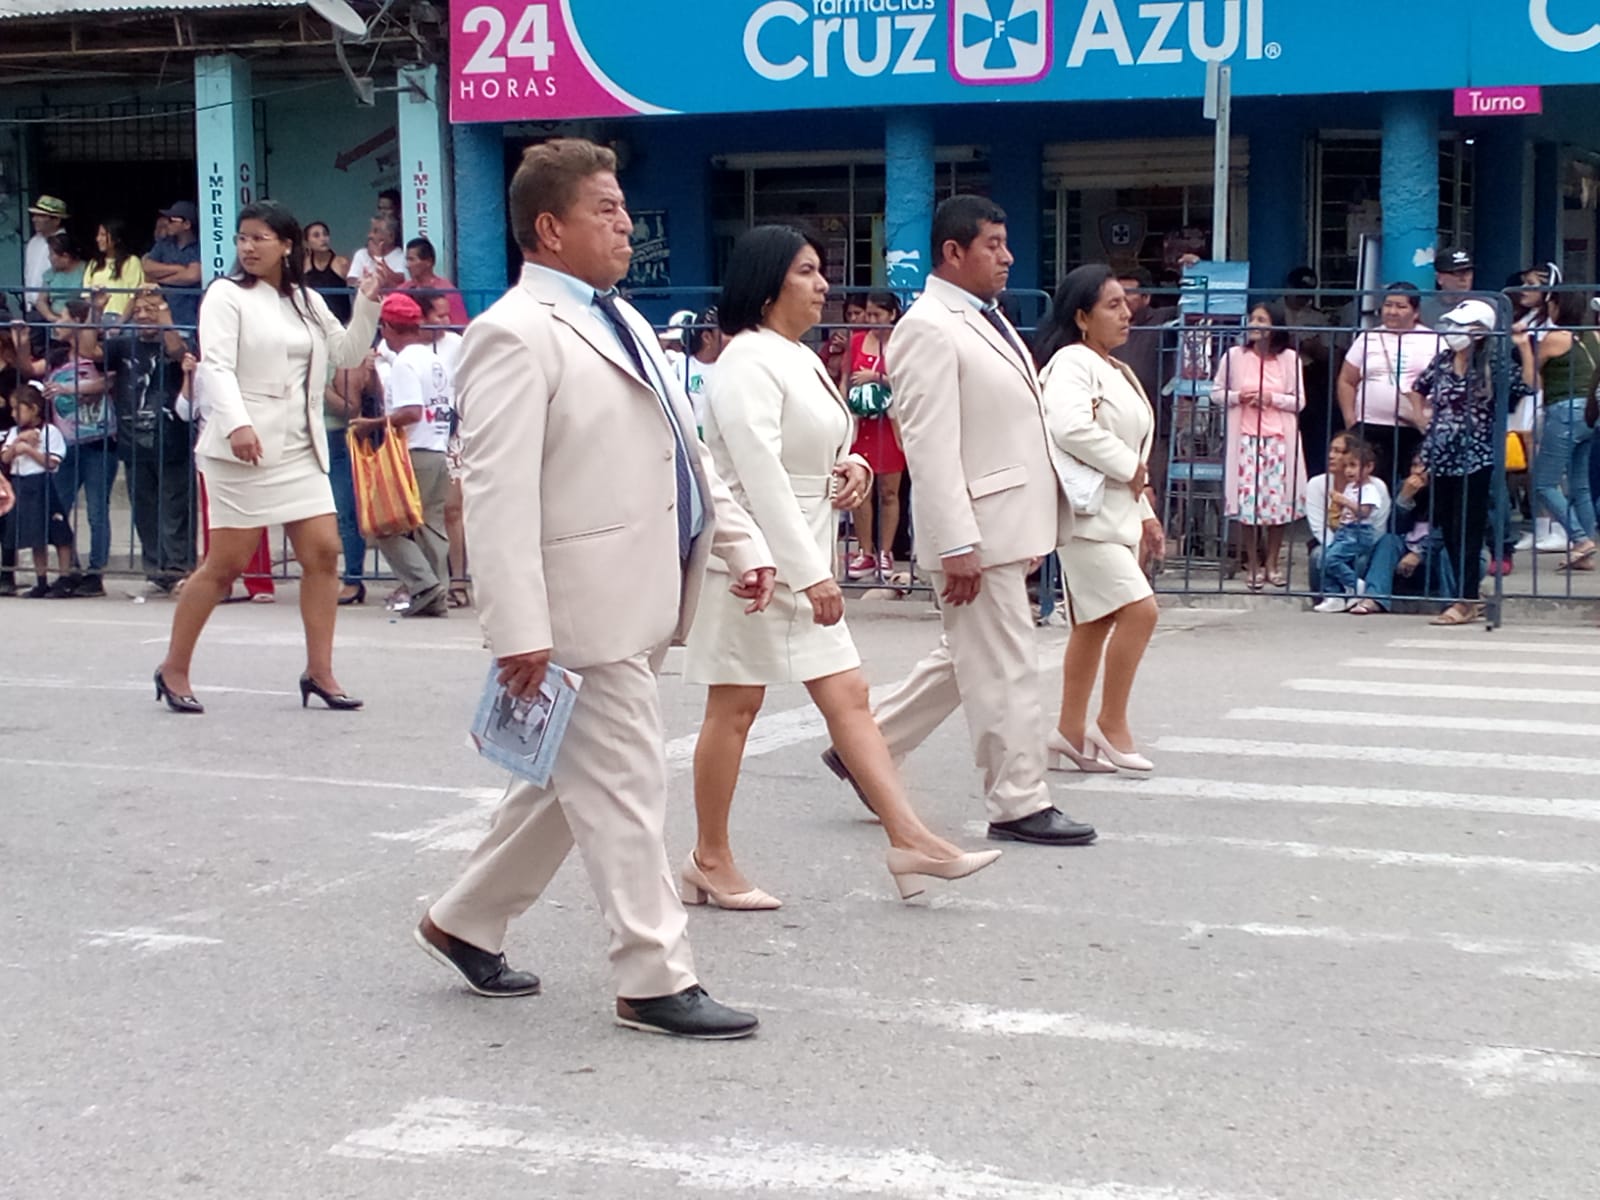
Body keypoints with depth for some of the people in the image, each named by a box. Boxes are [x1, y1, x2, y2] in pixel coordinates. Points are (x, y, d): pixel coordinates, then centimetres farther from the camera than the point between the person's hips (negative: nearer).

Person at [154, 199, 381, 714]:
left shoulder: (307, 301, 15)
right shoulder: (227, 294, -3)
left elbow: (347, 353, 18)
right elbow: (216, 366, -14)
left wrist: (367, 305, 3)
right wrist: (236, 425, -30)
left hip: (301, 450, 6)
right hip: (244, 449, -6)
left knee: (323, 552, -2)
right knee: (226, 564, -3)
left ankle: (319, 672, 6)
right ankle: (174, 669, 11)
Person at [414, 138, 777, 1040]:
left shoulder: (622, 322, 17)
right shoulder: (517, 335, -14)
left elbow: (684, 451, 22)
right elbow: (499, 492, -21)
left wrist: (743, 543, 14)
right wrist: (519, 629, -26)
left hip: (643, 597, 10)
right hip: (587, 606, -10)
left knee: (575, 780, 18)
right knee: (624, 791, -2)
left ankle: (466, 923, 32)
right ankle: (657, 980, 8)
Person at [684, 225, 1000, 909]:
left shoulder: (799, 358, 13)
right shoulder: (750, 361, -17)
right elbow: (761, 472, -24)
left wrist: (849, 465, 1)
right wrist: (811, 573, -28)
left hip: (801, 562, 9)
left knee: (847, 695, 5)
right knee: (736, 706, 1)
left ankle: (908, 838, 4)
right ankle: (710, 860, 12)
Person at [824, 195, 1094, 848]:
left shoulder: (988, 319, 16)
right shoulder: (929, 329, -14)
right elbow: (931, 446, -20)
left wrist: (1037, 526, 20)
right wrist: (957, 544, -23)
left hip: (1010, 523, 10)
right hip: (978, 528, -10)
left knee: (968, 657, 18)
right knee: (1005, 670, -2)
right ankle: (1018, 804, 8)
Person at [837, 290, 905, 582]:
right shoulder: (856, 340, 8)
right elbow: (844, 380, 9)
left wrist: (876, 377, -17)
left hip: (890, 424, -3)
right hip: (861, 423, 3)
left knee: (888, 492, 3)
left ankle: (886, 552, 11)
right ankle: (866, 552, 8)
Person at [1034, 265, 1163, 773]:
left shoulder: (1119, 373, 18)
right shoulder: (1072, 363, -13)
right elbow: (1071, 428, -29)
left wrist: (1146, 513, 18)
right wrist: (1131, 469, -18)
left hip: (1119, 515, 10)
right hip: (1086, 514, -10)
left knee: (1096, 622, 11)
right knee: (1139, 609, -16)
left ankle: (1071, 732, 18)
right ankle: (1112, 723, -5)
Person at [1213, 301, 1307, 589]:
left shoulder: (1290, 358, 1)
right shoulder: (1234, 355, 1)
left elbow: (1299, 402, 4)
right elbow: (1217, 391, 9)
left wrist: (1271, 398, -12)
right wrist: (1239, 397, -10)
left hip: (1279, 438, 0)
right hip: (1245, 438, 0)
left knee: (1279, 500, 2)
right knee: (1248, 499, -2)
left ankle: (1272, 562, 17)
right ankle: (1253, 564, 11)